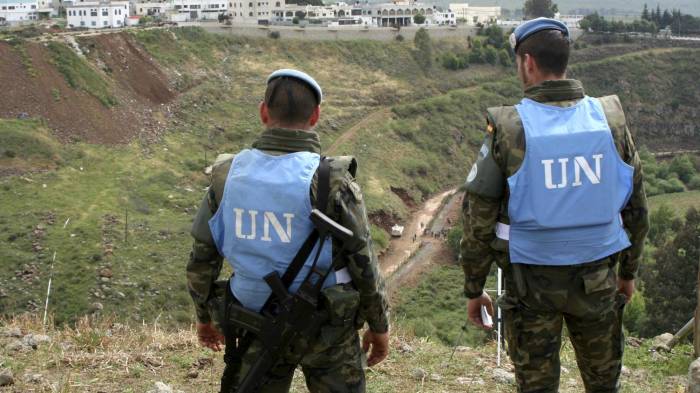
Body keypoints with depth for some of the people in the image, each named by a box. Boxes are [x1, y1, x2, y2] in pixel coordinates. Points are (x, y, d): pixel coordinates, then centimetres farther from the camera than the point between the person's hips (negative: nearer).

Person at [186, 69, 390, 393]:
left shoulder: (228, 175, -7)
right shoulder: (333, 181, -18)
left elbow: (202, 257, 1)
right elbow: (363, 263, -12)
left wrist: (204, 315, 18)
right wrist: (379, 326, 3)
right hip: (326, 329, -3)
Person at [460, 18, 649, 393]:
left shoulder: (507, 128, -15)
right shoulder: (611, 119, -6)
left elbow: (478, 218, -10)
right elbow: (635, 207, 3)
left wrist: (473, 290, 1)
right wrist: (628, 271, 17)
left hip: (532, 280, -2)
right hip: (597, 277, 2)